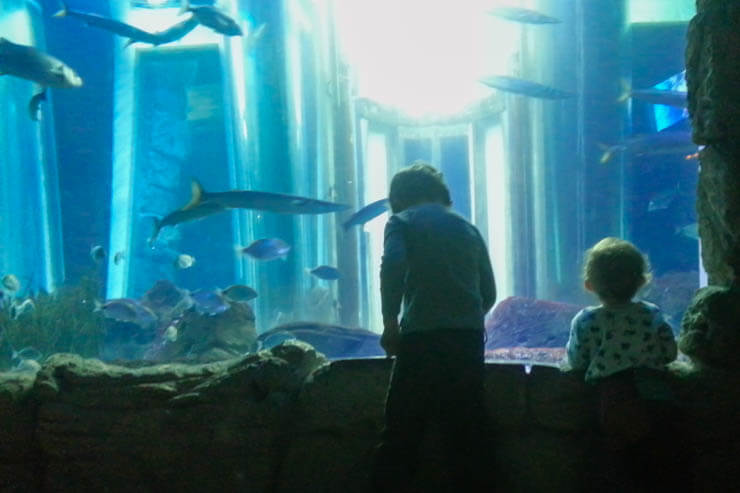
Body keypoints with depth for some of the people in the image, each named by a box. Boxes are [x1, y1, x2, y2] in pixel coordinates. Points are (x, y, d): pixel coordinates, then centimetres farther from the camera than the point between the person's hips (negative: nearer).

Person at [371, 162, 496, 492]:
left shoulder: (402, 221, 6)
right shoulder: (466, 227, 20)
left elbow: (393, 266, -14)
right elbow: (489, 292, 18)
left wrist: (390, 323, -8)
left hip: (422, 336, -4)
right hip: (470, 337, 4)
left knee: (402, 431, 1)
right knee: (466, 431, 9)